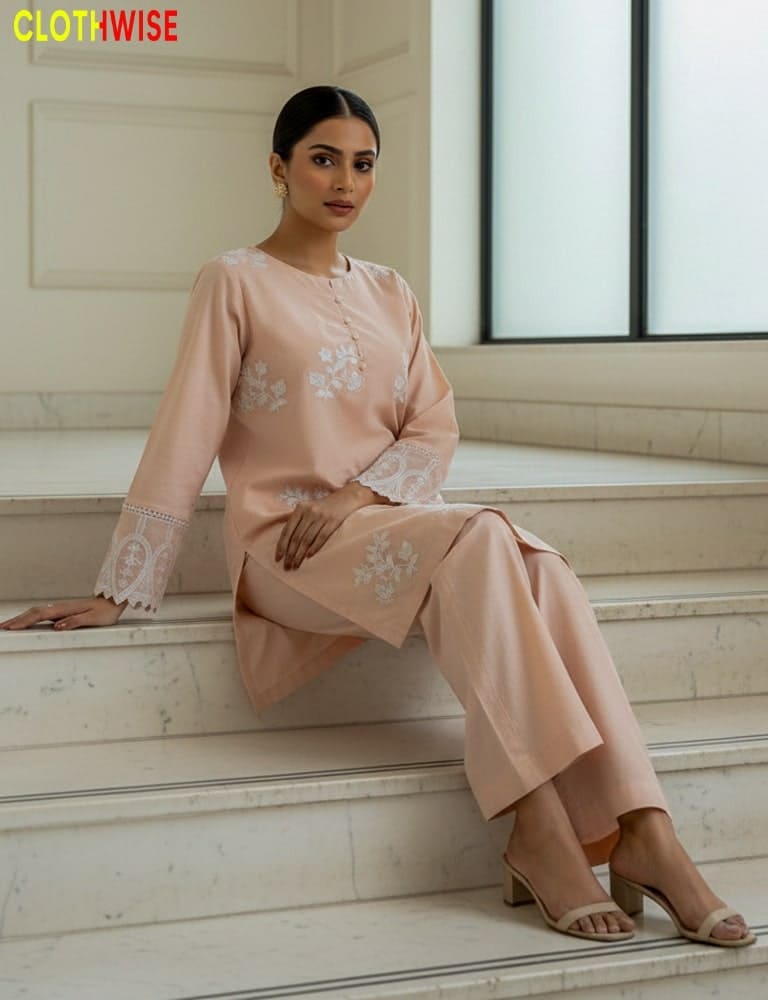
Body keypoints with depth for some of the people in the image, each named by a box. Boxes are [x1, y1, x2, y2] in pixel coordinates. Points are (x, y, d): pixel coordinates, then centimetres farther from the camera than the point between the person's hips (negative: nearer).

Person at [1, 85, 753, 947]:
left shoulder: (390, 293, 18)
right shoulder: (235, 282, 2)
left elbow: (435, 428, 8)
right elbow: (183, 438, -4)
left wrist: (356, 496, -12)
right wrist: (119, 593, -8)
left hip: (391, 519, 5)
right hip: (287, 544, -5)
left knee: (542, 569, -28)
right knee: (478, 543, -33)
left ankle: (641, 833, -35)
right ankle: (538, 831, -36)